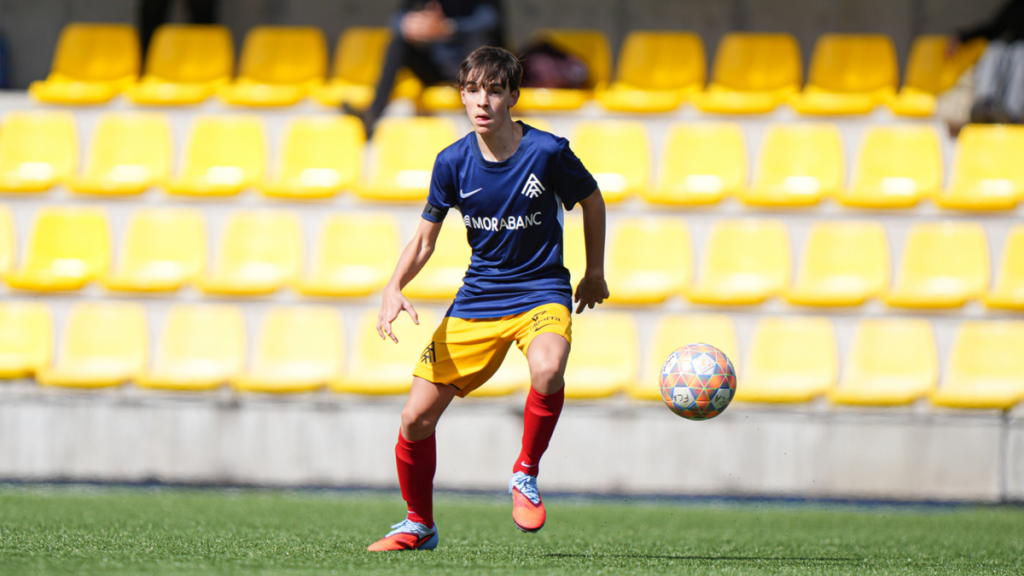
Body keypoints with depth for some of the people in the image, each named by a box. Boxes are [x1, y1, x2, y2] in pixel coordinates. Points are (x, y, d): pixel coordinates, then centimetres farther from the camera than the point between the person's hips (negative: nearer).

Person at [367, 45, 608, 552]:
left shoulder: (547, 151, -13)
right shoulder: (453, 162, -6)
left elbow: (592, 200, 6)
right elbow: (424, 239, 4)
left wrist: (595, 273, 13)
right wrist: (394, 288, -14)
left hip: (542, 292, -3)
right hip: (476, 299, 3)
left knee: (547, 370, -37)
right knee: (415, 419, -4)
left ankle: (525, 476, -11)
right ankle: (419, 525, 20)